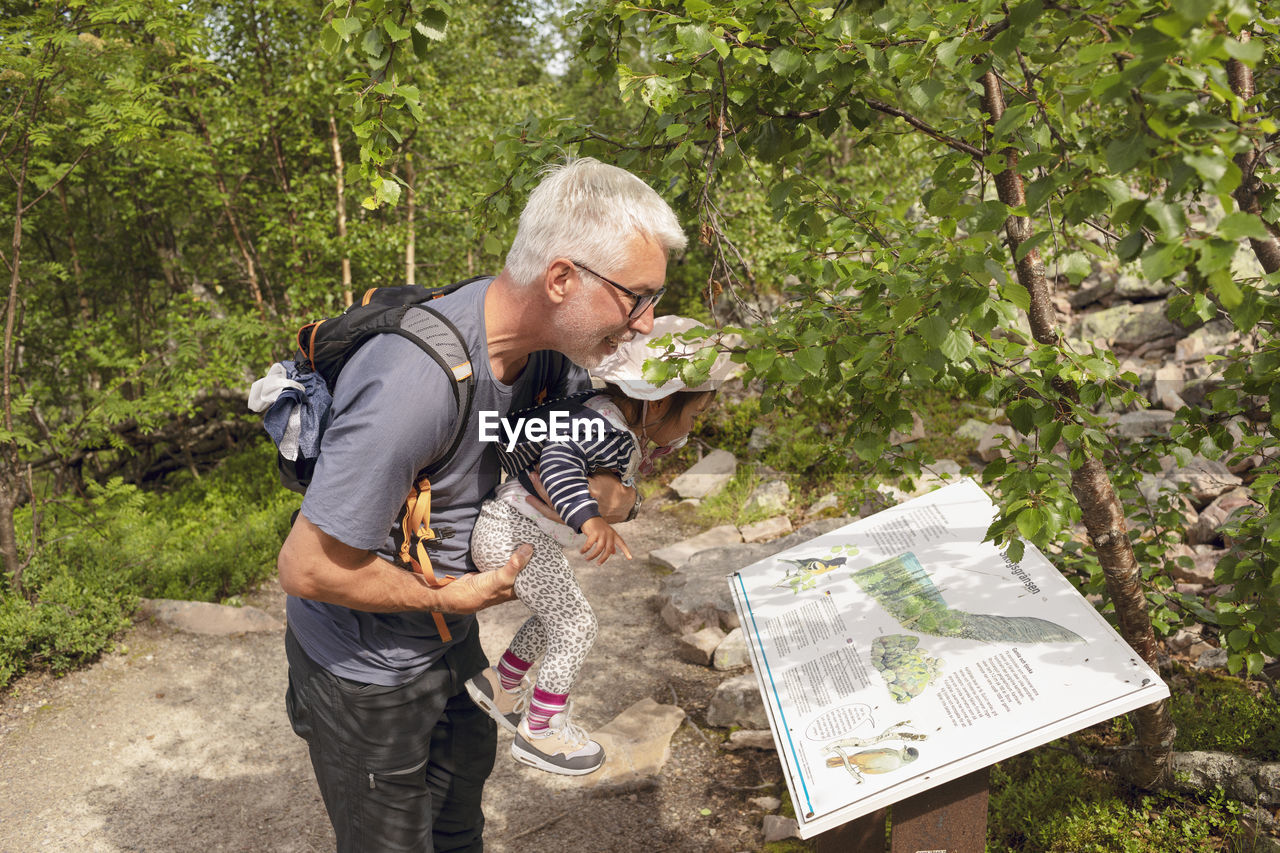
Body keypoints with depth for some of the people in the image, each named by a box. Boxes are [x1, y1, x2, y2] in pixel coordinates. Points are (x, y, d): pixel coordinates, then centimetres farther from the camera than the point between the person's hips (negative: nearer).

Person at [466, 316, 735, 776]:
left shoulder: (619, 426, 1)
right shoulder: (604, 430, -29)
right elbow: (559, 461, -46)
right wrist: (589, 517, -59)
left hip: (514, 528, 10)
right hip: (512, 531, -10)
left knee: (558, 615, 22)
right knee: (575, 623, -3)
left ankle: (503, 686, 41)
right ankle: (539, 730, 10)